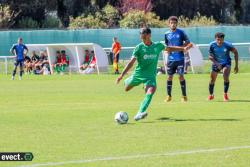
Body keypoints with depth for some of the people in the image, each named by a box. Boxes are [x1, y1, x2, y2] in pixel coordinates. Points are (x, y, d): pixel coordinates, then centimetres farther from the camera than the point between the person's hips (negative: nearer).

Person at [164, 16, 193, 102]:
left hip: (180, 58, -3)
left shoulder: (181, 32, -2)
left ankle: (184, 95, 2)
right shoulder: (167, 34, 6)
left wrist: (182, 47, -15)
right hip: (170, 59, 3)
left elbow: (188, 43, 2)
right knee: (169, 76, 4)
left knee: (181, 76, -6)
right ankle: (169, 95, 14)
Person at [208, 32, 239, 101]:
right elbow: (210, 56, -15)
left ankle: (225, 94, -7)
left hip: (226, 63, -2)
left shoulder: (227, 45, -23)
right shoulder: (212, 45, -20)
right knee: (212, 80, 5)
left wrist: (236, 65, -8)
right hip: (216, 63, 2)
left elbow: (235, 52, -8)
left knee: (226, 77, -26)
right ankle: (211, 95, 32)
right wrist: (217, 64, -31)